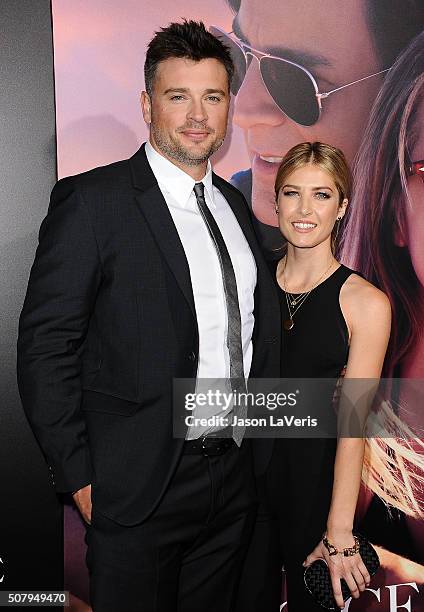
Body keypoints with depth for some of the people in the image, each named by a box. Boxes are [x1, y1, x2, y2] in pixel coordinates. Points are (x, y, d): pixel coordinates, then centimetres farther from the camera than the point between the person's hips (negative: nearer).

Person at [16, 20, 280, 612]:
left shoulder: (235, 205, 10)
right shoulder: (91, 200, -11)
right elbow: (44, 346, -13)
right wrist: (79, 477, -13)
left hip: (234, 478, 6)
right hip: (137, 492, -6)